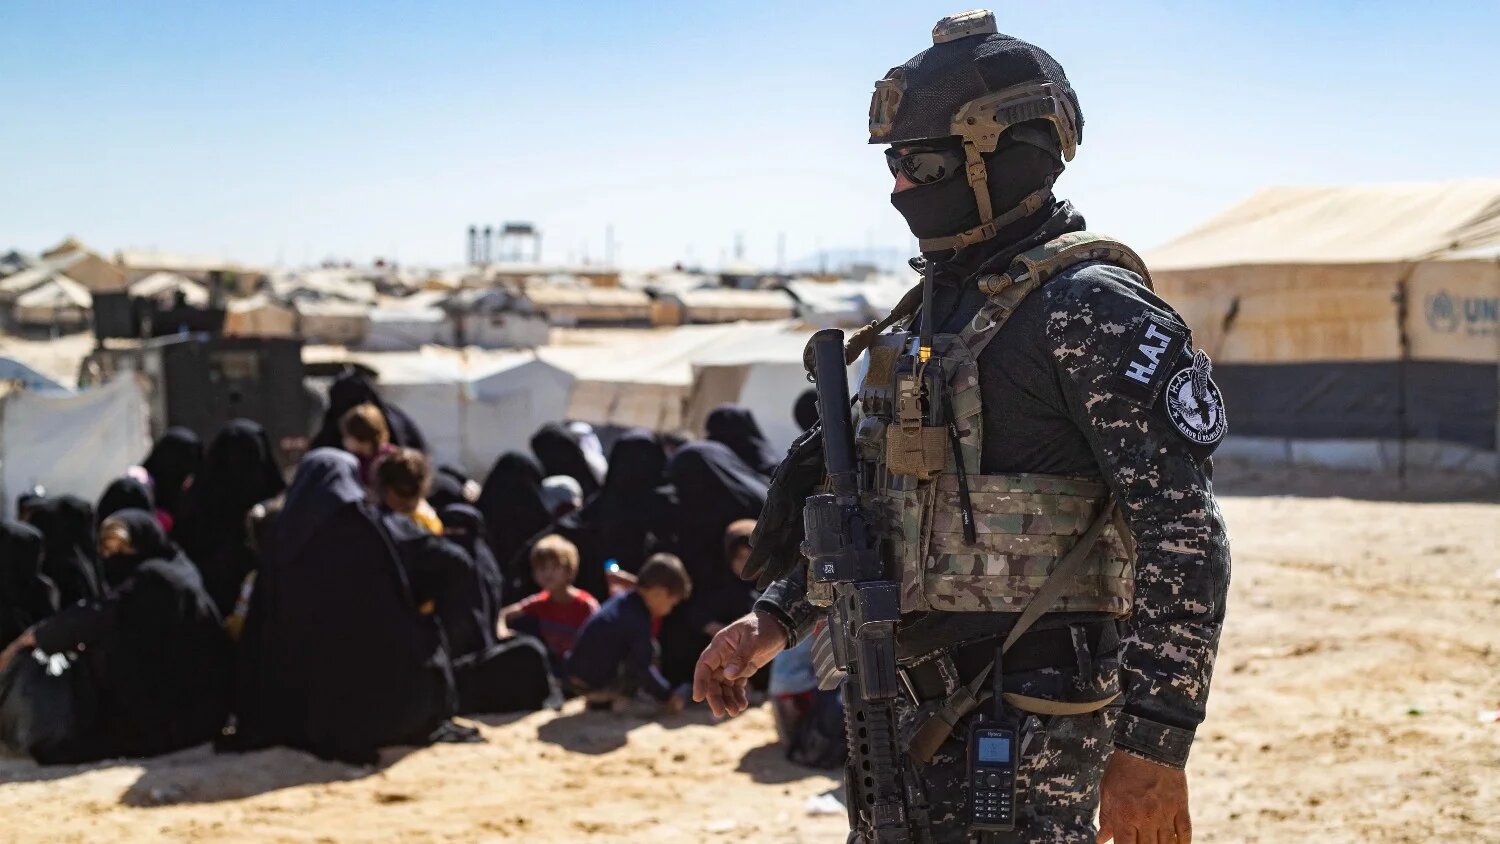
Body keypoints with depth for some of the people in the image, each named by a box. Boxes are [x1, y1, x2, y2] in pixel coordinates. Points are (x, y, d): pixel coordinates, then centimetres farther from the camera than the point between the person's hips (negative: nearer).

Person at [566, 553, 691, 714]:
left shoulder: (623, 600, 8)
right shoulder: (638, 621, -21)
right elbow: (643, 669, -22)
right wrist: (667, 695, -12)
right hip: (593, 684, -9)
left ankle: (600, 701, 19)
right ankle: (620, 701, -1)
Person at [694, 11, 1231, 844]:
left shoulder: (1091, 309, -14)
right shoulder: (929, 313, 14)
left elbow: (1184, 534, -19)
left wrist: (1154, 743, -24)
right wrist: (774, 619, 12)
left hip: (1031, 716, -9)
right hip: (917, 706, 9)